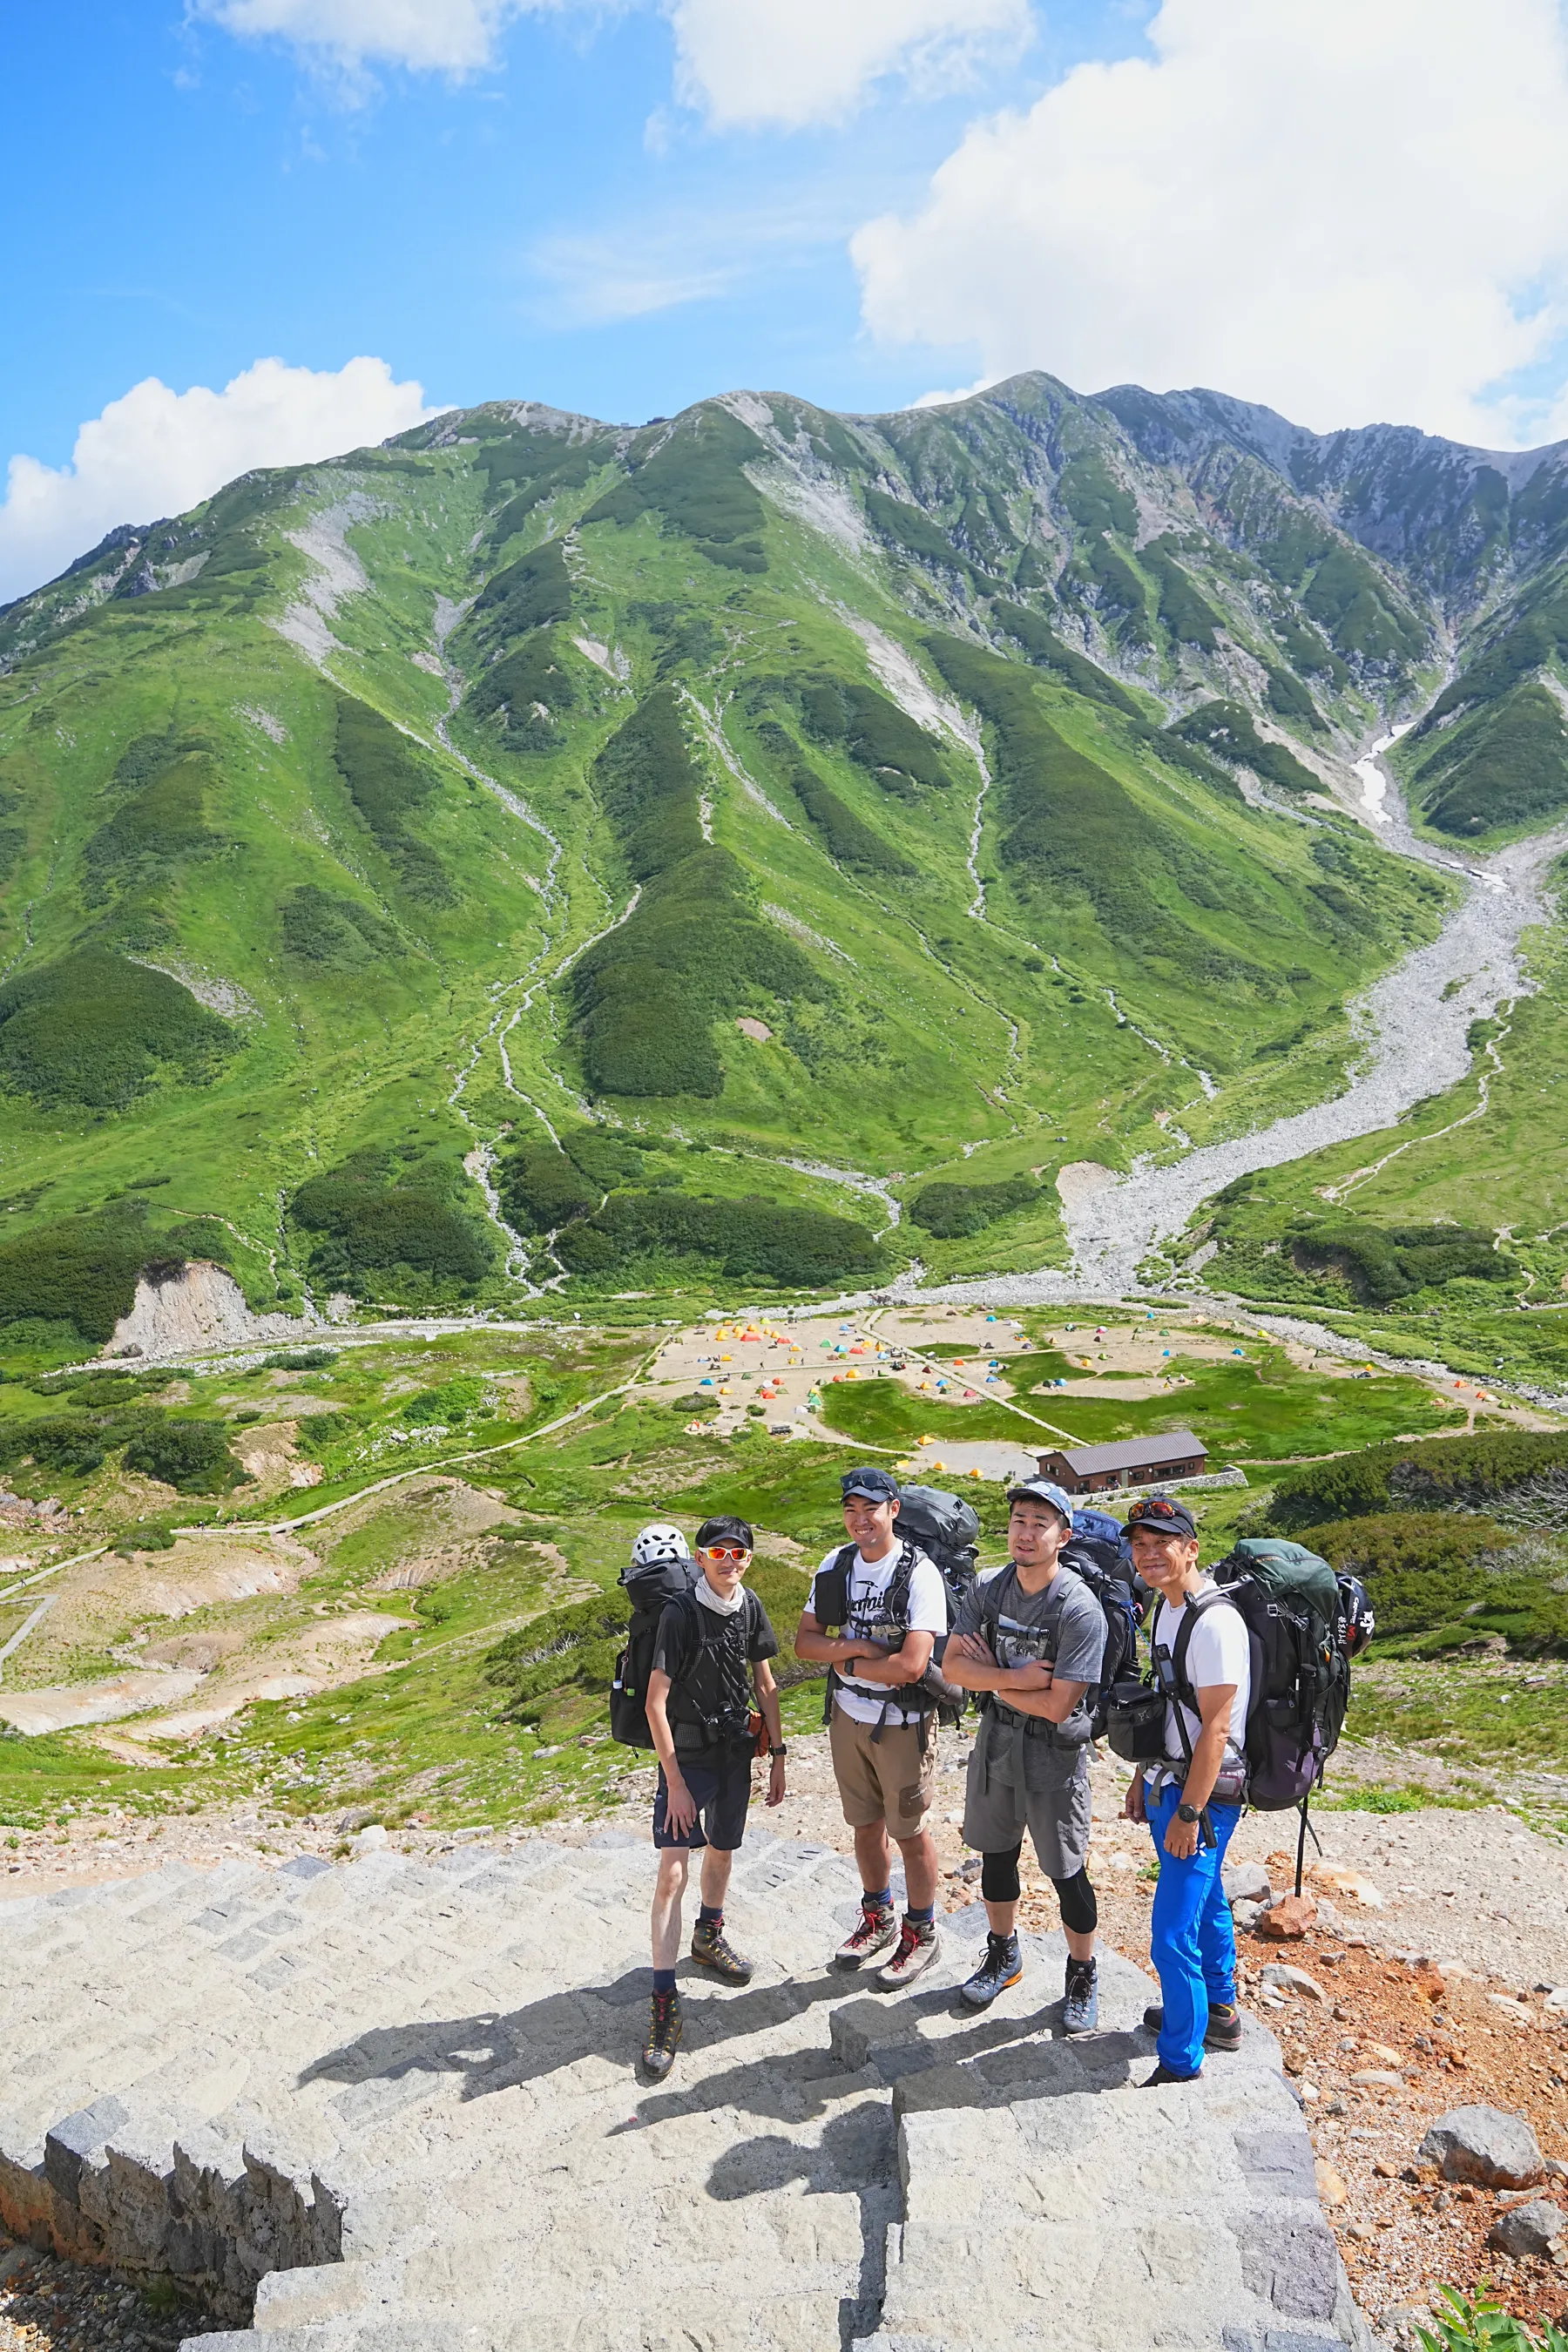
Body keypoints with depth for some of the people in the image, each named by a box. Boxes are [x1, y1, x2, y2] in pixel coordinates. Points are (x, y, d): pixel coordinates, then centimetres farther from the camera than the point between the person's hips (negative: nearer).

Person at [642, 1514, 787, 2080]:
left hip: (736, 1752, 6)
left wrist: (777, 1756, 9)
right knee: (672, 1873, -11)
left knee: (722, 1852, 22)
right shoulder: (681, 1614, -19)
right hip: (687, 1755, -6)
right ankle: (664, 2003, -5)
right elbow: (656, 1700, -17)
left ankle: (709, 1936, 48)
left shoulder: (750, 1608, -2)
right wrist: (675, 1782, -17)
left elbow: (765, 1684, 9)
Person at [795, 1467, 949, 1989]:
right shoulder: (835, 1565, -1)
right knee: (866, 1824, 20)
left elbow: (911, 1665, -28)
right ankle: (877, 1919, 40)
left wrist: (848, 1664, -14)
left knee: (910, 1832, 9)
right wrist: (859, 1648, -17)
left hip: (903, 1724, -5)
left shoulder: (920, 1574, -20)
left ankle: (920, 1934, 29)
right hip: (848, 1716, 5)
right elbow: (805, 1641, 0)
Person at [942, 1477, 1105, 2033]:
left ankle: (1082, 1977, 32)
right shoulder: (988, 1588, -6)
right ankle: (1003, 1955, 44)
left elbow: (1057, 1706, -26)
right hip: (995, 1740, 5)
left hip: (1054, 1753, -5)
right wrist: (1017, 1677, -23)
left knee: (1066, 1873, 8)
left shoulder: (1081, 1609, -23)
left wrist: (991, 1673, -15)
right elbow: (952, 1665, -10)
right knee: (996, 1856, 21)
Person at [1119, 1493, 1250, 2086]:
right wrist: (1143, 1776, 19)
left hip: (1204, 1792, -9)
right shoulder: (1165, 1607, 6)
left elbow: (1215, 1730, -23)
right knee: (1204, 1902, 25)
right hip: (1168, 1782, 9)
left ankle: (1181, 2066, 8)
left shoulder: (1215, 1623, -24)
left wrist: (1189, 1813, -20)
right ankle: (1218, 2012, 43)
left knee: (1174, 1936, -5)